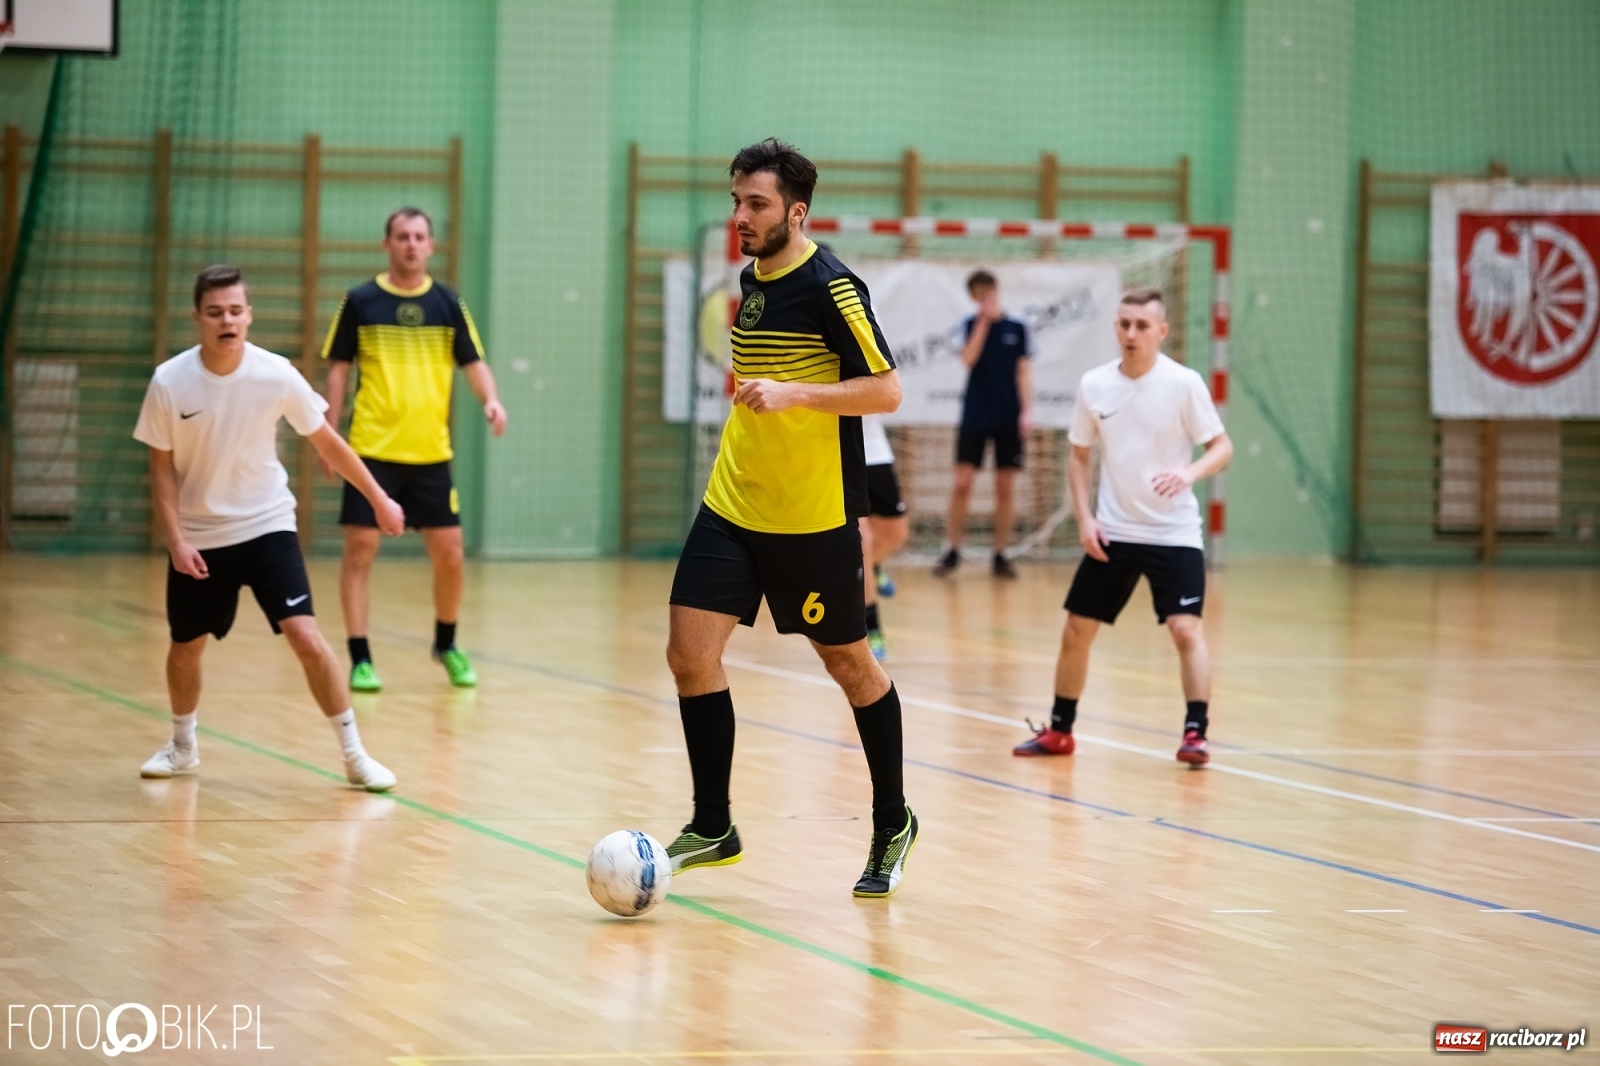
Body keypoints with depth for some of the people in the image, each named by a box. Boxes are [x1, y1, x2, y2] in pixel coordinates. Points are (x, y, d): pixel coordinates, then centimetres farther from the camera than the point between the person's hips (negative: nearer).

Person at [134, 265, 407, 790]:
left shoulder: (275, 374, -15)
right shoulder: (169, 383, -14)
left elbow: (326, 441, -1)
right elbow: (162, 467, -4)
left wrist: (379, 499, 5)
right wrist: (176, 540, -13)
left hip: (267, 526, -1)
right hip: (198, 537, 1)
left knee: (307, 638, -15)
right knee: (185, 648, 14)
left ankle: (355, 755, -3)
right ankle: (182, 745, 41)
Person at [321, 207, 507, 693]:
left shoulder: (448, 304, 6)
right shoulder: (360, 302, 2)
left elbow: (474, 363, 5)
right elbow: (338, 369, 6)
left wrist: (490, 399, -15)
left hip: (430, 452, 2)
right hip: (373, 449, -2)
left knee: (449, 555, 3)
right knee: (360, 549, -4)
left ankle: (446, 644, 26)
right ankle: (360, 658, 3)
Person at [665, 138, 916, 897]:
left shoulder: (830, 287, -14)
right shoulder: (751, 280, 10)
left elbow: (886, 390, -18)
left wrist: (791, 395, -27)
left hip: (813, 519, -7)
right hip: (733, 505, 7)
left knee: (848, 664, 7)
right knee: (690, 653, -4)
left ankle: (892, 824, 25)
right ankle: (712, 828, 7)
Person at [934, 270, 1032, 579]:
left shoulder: (1017, 329, 4)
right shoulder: (972, 325, 3)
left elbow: (1022, 374, 4)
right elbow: (968, 359, -14)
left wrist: (1025, 411, -6)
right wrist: (984, 320, -15)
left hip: (1008, 420, 1)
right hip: (974, 417, -1)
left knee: (1005, 488, 3)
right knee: (962, 484, -5)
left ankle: (1001, 554, 8)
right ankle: (953, 551, 3)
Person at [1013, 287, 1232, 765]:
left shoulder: (1184, 384, -10)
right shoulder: (1094, 385, 0)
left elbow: (1222, 446, -8)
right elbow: (1078, 455, 11)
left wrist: (1190, 473, -29)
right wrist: (1084, 517, 0)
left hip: (1173, 532, -4)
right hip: (1111, 532, 4)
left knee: (1186, 628, -17)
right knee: (1076, 631, 6)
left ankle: (1195, 733, -11)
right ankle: (1059, 730, 21)